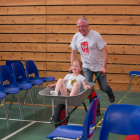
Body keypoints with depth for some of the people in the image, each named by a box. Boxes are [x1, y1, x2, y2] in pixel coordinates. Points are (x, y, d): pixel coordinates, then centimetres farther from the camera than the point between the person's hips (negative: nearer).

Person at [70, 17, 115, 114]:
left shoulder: (95, 35, -17)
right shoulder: (76, 37, -3)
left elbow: (105, 51, -18)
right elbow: (74, 52, 9)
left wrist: (104, 67, -23)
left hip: (99, 66, -3)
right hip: (86, 66, 3)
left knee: (103, 88, 6)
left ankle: (110, 93, 44)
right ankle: (96, 109, 8)